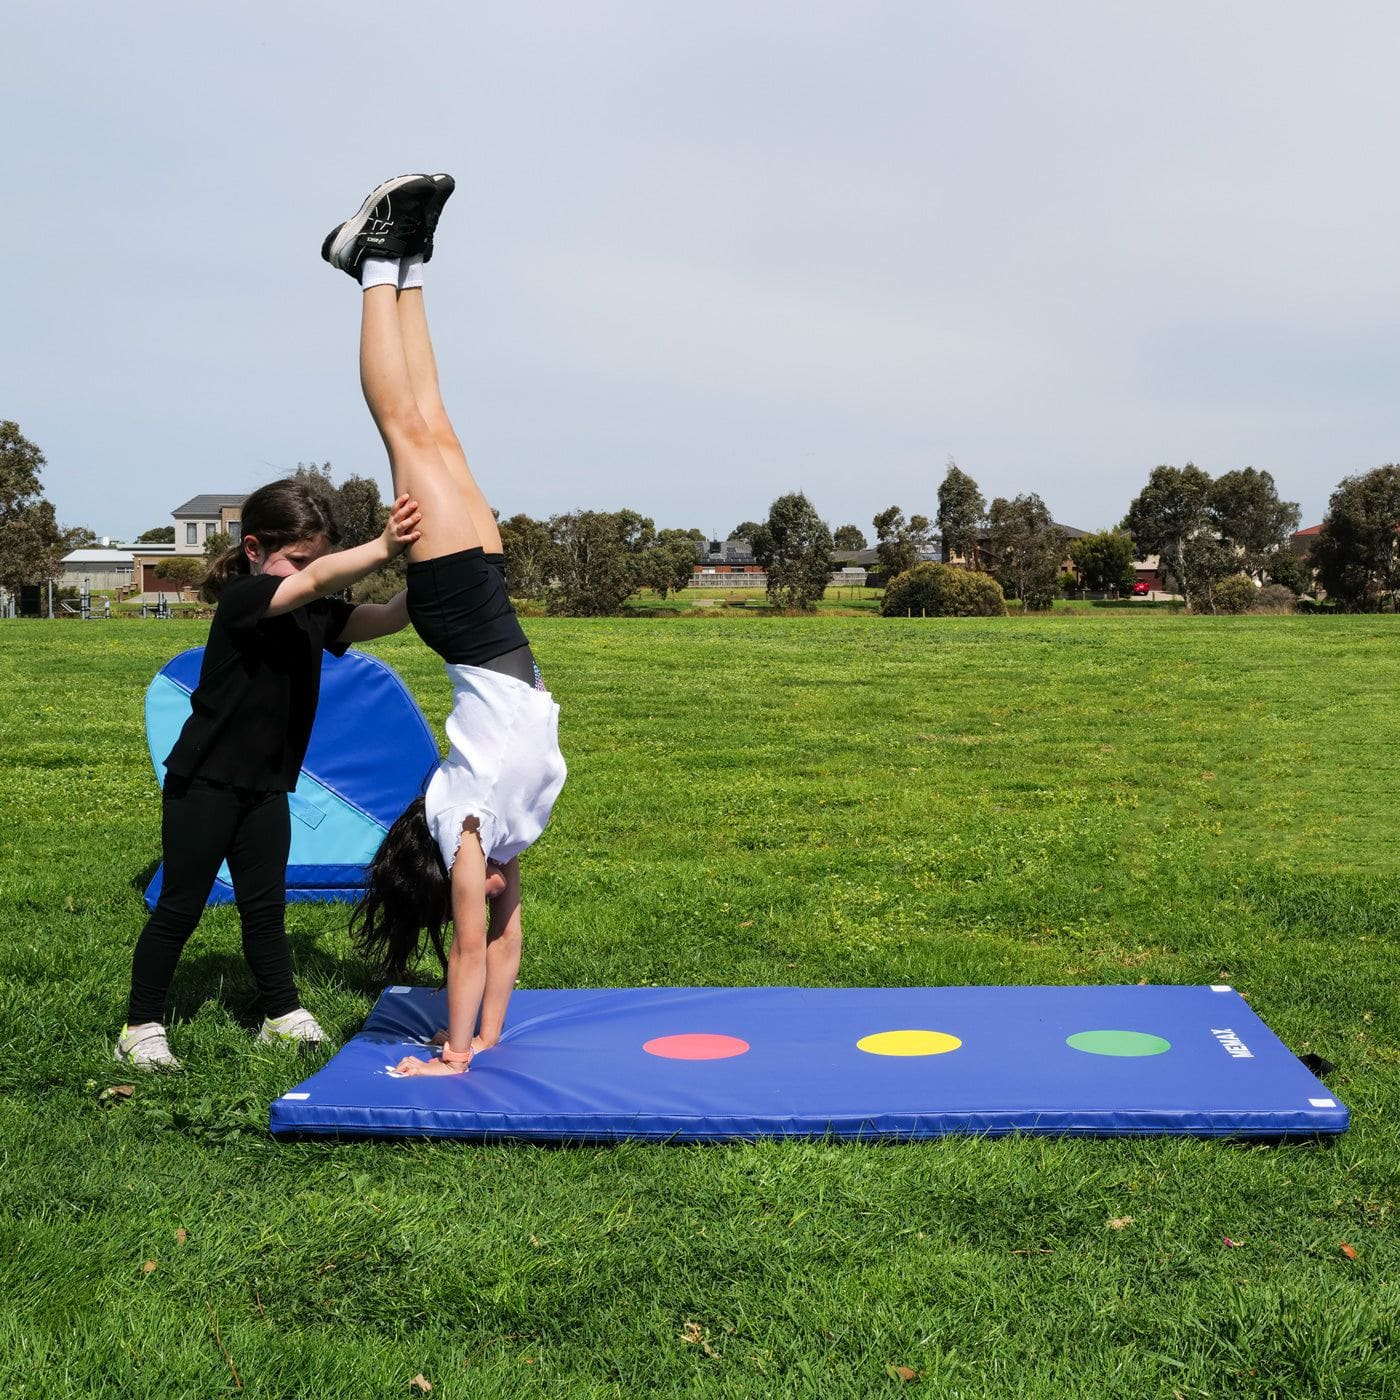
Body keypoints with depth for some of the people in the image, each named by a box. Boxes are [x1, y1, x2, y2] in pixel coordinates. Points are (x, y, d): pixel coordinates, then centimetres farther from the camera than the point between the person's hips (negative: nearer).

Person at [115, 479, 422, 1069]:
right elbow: (314, 581, -39)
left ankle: (282, 1014, 26)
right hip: (202, 783, -6)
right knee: (179, 908, 3)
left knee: (266, 906, 14)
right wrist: (383, 548, -53)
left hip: (265, 787, 6)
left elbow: (386, 618, -11)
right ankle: (141, 1028, 16)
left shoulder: (315, 614, 0)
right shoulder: (241, 599, -21)